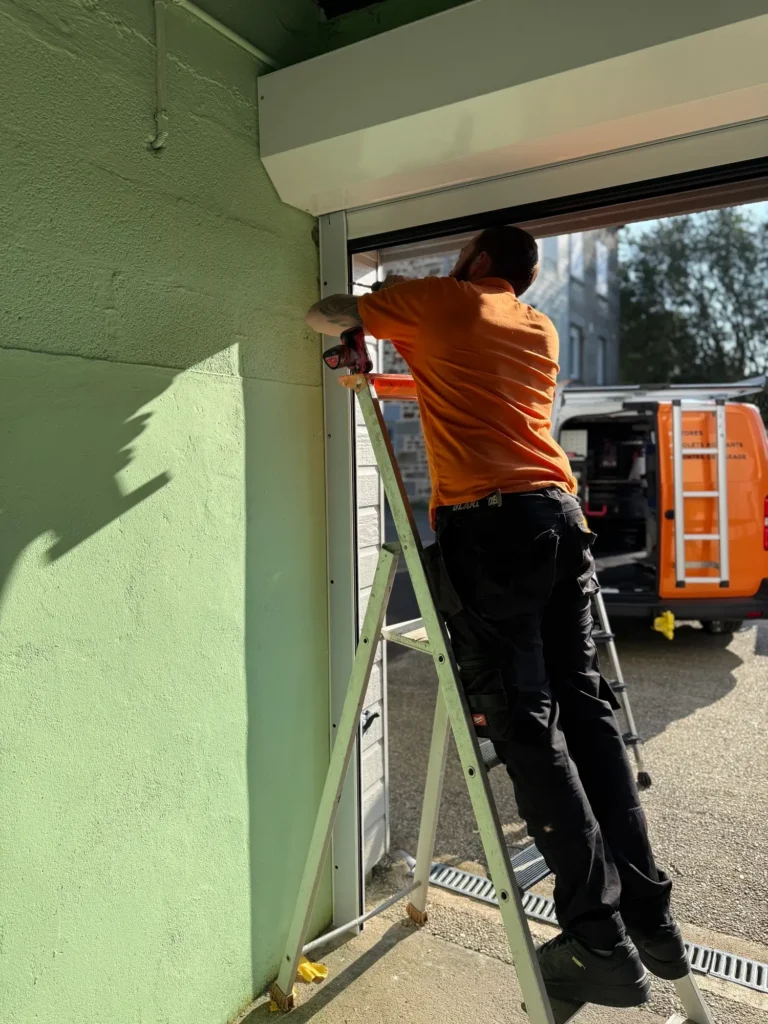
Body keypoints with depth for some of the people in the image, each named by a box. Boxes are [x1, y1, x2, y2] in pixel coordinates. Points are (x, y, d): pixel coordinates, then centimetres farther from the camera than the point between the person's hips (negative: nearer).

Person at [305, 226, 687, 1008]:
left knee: (526, 726, -3)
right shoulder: (540, 327, 26)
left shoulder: (438, 301, 10)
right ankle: (648, 916, 16)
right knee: (585, 707, 9)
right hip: (559, 512, 7)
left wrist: (341, 311, 41)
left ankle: (602, 941, 3)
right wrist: (401, 341, 46)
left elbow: (324, 317, 20)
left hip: (488, 523, -6)